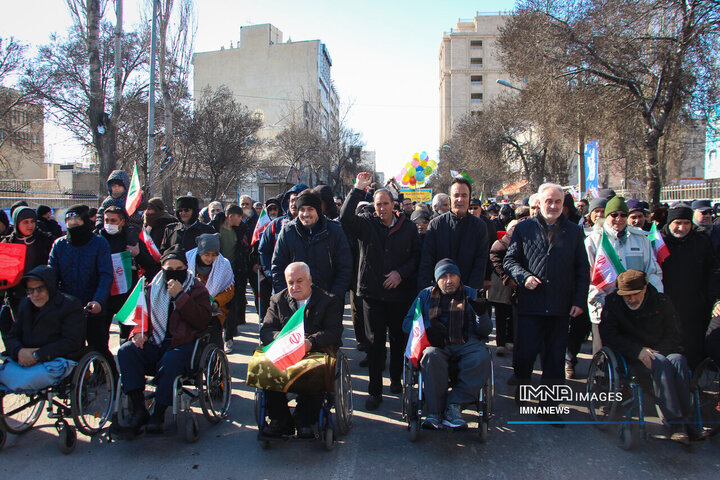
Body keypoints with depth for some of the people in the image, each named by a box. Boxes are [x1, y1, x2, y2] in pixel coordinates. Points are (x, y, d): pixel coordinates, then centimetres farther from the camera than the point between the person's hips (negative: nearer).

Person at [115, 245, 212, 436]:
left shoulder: (197, 289, 6)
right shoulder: (152, 289, 18)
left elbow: (202, 321, -8)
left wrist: (179, 296, -14)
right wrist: (140, 332, 1)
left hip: (182, 345, -4)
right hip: (154, 344, 4)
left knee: (170, 361, -36)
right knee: (126, 351, -23)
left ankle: (158, 413, -19)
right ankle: (138, 409, -24)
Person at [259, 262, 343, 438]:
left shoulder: (329, 301, 7)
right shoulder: (278, 300, 17)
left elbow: (334, 331, -6)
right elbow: (266, 330, 6)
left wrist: (310, 342, -25)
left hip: (316, 352, -2)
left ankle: (305, 421, -15)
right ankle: (279, 419, -10)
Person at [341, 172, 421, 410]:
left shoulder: (408, 227, 2)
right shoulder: (367, 224, 1)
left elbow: (417, 256, 4)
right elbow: (345, 217, -16)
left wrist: (401, 273, -10)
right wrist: (358, 188, -16)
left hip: (400, 292, 1)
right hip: (373, 292, -1)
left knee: (398, 338, 13)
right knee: (375, 341, 1)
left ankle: (396, 379, 35)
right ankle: (375, 390, 11)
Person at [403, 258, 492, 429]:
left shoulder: (471, 294, 17)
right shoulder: (426, 295, 18)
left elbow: (485, 331, 12)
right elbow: (407, 323, 13)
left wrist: (482, 314, -10)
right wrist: (426, 331, -7)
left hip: (466, 343, 1)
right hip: (436, 344, 0)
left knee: (482, 358, -32)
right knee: (431, 356, -35)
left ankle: (454, 405, -24)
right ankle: (435, 411, -27)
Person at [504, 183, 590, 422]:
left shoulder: (574, 231, 10)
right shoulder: (523, 228, 6)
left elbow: (583, 270, 10)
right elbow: (510, 260, 5)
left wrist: (580, 300, 2)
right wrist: (523, 276, -14)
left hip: (561, 307, 2)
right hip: (530, 304, -1)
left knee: (555, 357, 8)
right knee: (525, 352, 1)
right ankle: (522, 385, 31)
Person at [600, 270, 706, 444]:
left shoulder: (662, 302, 5)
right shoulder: (612, 302, 0)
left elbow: (673, 336, 4)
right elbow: (609, 336, -5)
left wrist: (655, 352, -15)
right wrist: (638, 351, -17)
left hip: (659, 352, 3)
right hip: (630, 358, -3)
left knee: (678, 360, -31)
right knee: (661, 364, -33)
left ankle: (685, 418, -28)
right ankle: (676, 424, -36)